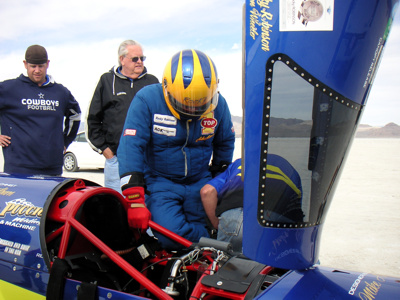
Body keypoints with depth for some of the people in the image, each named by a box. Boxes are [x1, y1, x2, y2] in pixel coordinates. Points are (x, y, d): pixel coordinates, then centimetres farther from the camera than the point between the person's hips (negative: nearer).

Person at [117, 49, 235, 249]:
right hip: (159, 183, -3)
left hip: (199, 184, 4)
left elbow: (225, 143, 15)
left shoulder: (218, 105, -4)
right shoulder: (148, 99, -15)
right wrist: (135, 200, -27)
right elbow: (130, 146, -21)